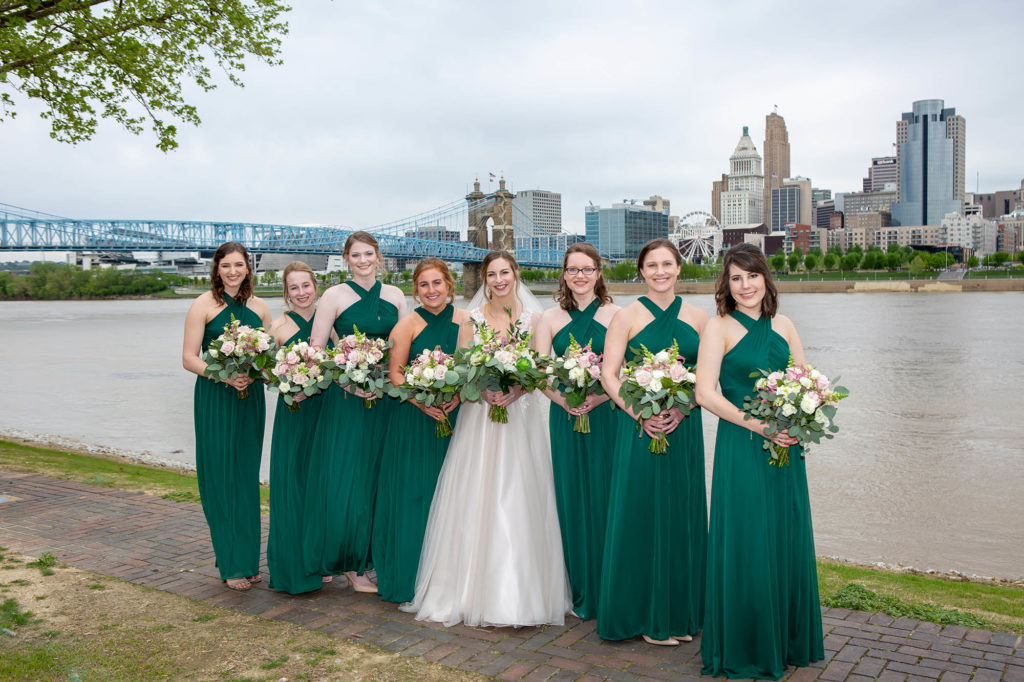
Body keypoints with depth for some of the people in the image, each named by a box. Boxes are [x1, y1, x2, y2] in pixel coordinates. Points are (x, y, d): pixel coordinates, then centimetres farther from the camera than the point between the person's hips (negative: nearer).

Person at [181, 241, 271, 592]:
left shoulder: (258, 306, 9)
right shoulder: (203, 305, -3)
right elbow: (189, 358, -6)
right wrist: (225, 375, -20)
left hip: (250, 398, 4)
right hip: (214, 399, -4)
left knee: (247, 478, 8)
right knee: (220, 477, -2)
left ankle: (248, 560, 18)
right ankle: (232, 565, 6)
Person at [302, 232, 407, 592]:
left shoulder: (395, 296, 8)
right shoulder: (334, 296, -2)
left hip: (387, 399, 3)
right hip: (347, 398, -3)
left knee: (381, 479, 8)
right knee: (346, 479, -1)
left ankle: (374, 557, 21)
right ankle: (351, 564, 14)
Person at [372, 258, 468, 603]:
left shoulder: (465, 320, 4)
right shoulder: (408, 323, -3)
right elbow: (395, 372, -6)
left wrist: (457, 397, -11)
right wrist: (421, 401, -19)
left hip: (453, 416, 3)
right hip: (413, 419, -2)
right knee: (411, 494, 1)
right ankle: (408, 579, 14)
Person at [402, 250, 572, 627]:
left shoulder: (533, 317, 5)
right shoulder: (472, 318, 6)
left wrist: (514, 391, -16)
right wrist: (484, 390, -16)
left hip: (521, 415, 0)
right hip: (479, 416, 0)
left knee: (520, 501, -2)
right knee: (477, 501, -1)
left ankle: (520, 593, 7)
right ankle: (474, 591, 9)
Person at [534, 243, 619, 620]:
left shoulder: (615, 315, 1)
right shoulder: (550, 319, 8)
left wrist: (599, 396, -19)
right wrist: (564, 399, -15)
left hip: (605, 415, -2)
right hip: (564, 417, 2)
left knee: (604, 497, 0)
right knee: (572, 498, 5)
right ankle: (581, 592, 17)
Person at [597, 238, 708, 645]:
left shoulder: (698, 318, 8)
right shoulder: (627, 317, 0)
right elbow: (609, 374, -5)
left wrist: (681, 409, -11)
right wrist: (640, 413, -17)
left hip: (684, 429, 3)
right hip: (639, 427, -3)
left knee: (682, 515, 8)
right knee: (641, 515, 1)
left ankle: (680, 614, 23)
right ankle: (647, 615, 15)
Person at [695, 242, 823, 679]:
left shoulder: (783, 326, 10)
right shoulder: (719, 327, -5)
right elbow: (705, 393, -13)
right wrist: (760, 426, -19)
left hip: (785, 447, 5)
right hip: (741, 448, -5)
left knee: (787, 541, 11)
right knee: (745, 546, 1)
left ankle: (788, 640, 29)